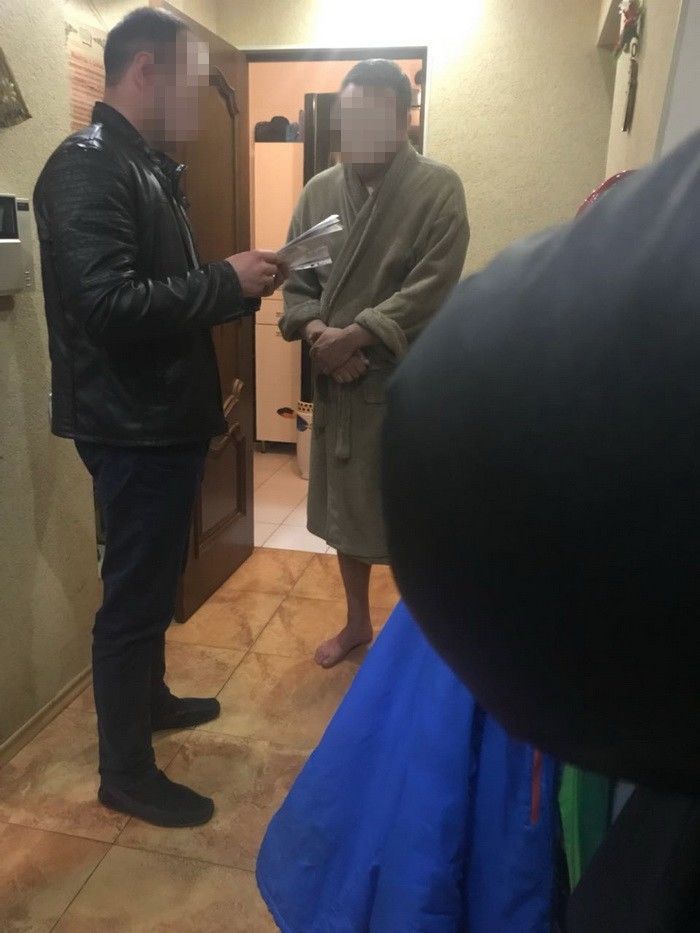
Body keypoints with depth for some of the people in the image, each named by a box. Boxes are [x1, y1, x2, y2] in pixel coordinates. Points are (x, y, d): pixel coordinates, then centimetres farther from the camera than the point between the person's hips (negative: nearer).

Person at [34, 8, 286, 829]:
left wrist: (238, 286, 2)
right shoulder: (86, 167, -16)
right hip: (130, 425, -10)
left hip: (165, 416, 10)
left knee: (156, 580, 22)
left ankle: (150, 698, 43)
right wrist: (226, 282, -20)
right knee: (134, 592, 2)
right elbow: (107, 303, -28)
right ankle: (125, 771, 20)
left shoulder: (148, 166, 16)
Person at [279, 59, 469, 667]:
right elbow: (297, 281, 8)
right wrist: (316, 331, -12)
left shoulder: (438, 188, -6)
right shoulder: (319, 191, 8)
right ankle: (358, 623, 37)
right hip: (337, 379, 5)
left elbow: (430, 288, -16)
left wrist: (354, 336, -20)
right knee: (346, 508, 16)